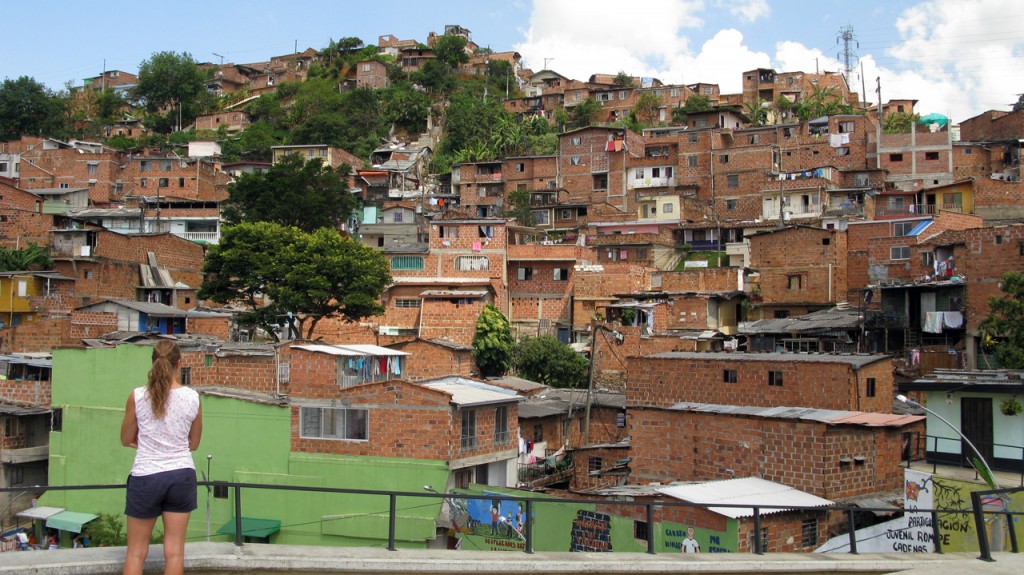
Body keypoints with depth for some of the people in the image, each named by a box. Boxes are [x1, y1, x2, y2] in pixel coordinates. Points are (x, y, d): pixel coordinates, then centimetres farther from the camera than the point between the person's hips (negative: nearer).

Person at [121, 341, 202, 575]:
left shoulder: (137, 396, -7)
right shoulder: (192, 397, -4)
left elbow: (126, 440, 4)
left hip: (145, 477, -1)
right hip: (182, 475, 1)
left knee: (136, 552, 11)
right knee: (174, 551, 7)